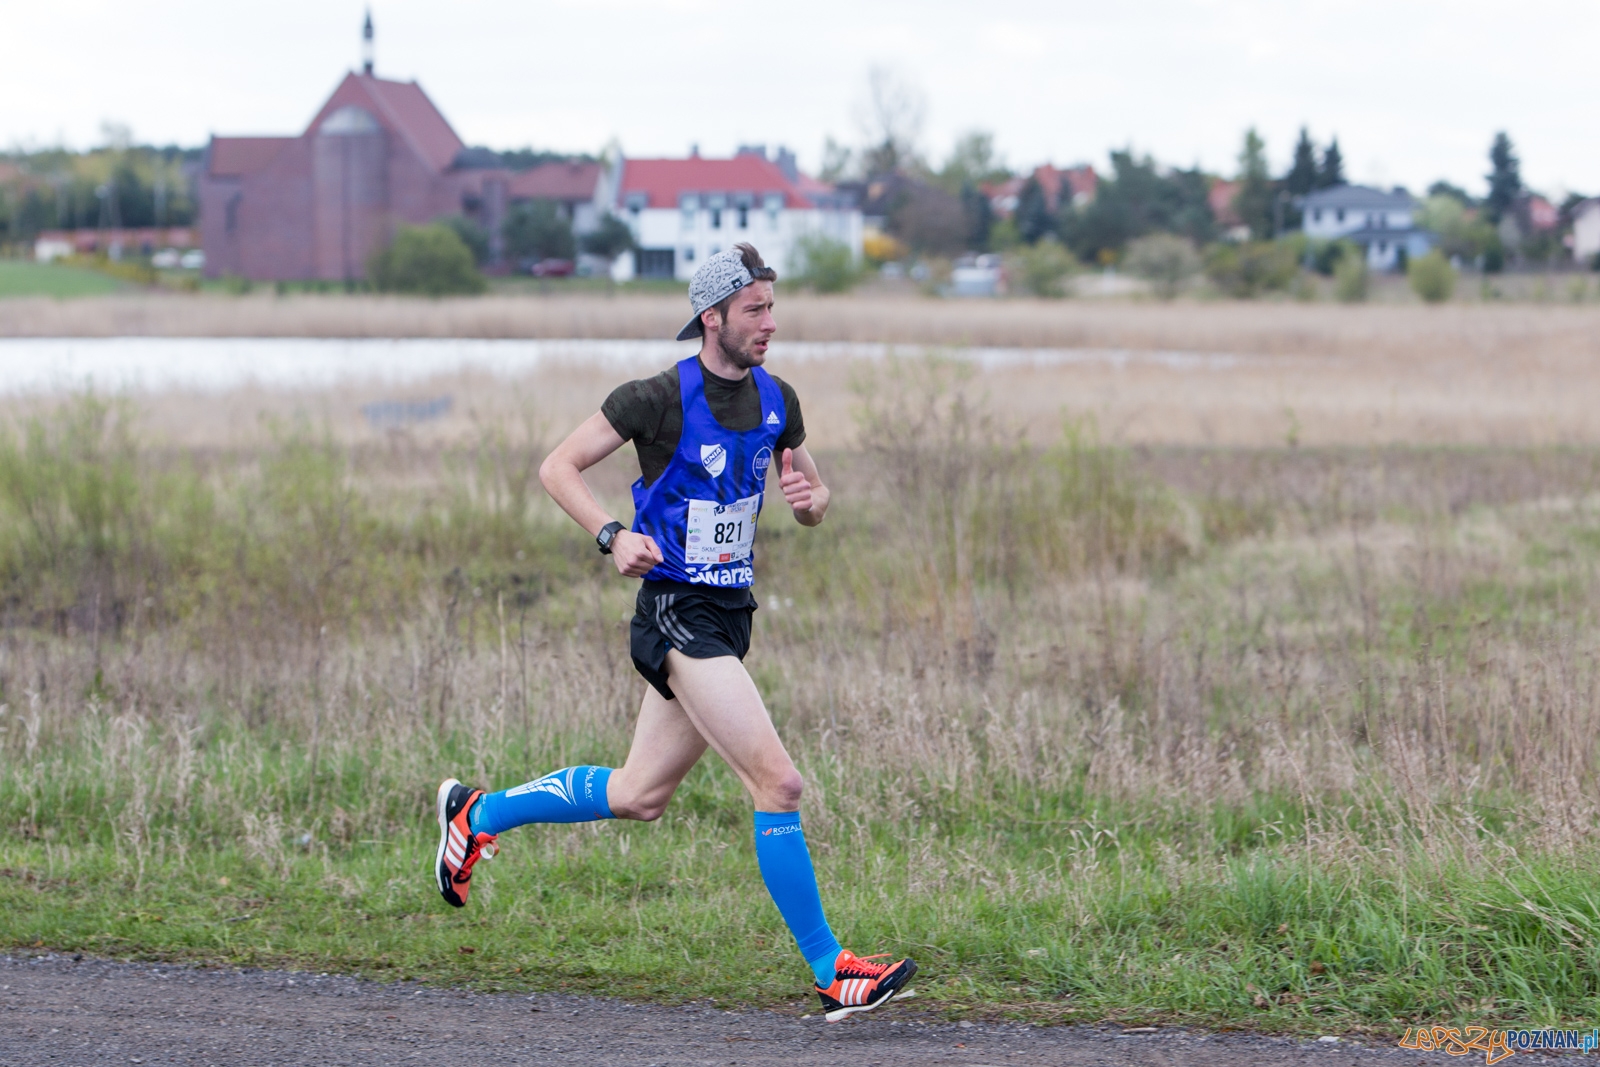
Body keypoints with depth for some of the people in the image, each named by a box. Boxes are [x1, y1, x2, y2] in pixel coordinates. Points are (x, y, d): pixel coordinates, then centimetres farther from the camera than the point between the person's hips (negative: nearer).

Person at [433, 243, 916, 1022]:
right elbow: (558, 468, -6)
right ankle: (830, 971, -11)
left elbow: (813, 499, 20)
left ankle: (477, 812, 36)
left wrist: (809, 498, -5)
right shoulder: (660, 399, -12)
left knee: (638, 796, 17)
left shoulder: (776, 400, 8)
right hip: (676, 612, -8)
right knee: (778, 783, -16)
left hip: (729, 612, 8)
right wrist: (612, 535, -22)